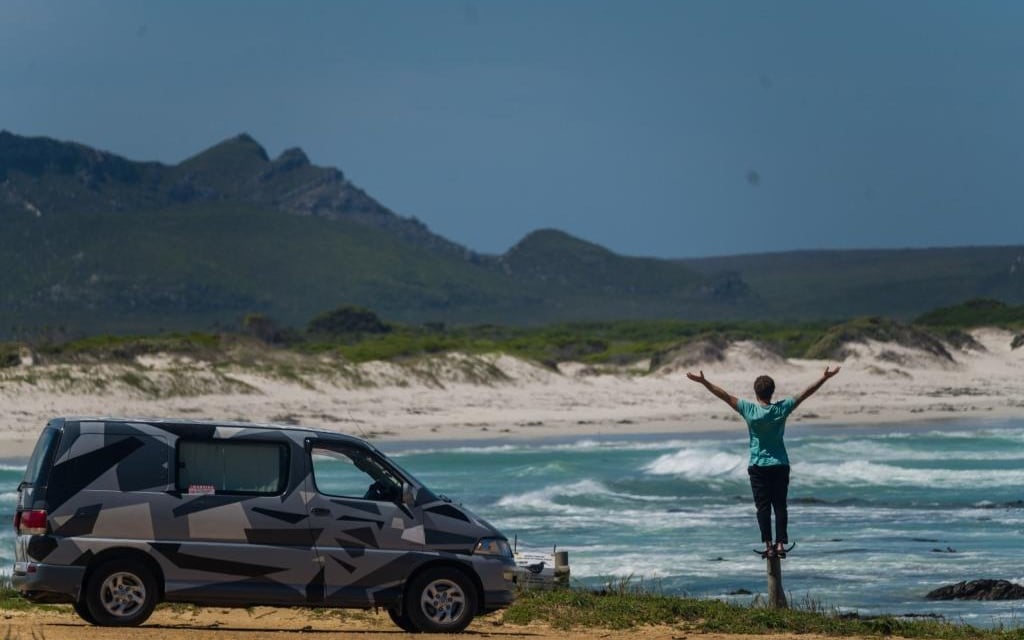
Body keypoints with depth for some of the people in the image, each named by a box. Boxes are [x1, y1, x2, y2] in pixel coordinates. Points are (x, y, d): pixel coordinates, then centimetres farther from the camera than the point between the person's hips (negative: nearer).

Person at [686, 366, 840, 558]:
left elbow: (725, 395, -7)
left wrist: (704, 382, -3)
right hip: (780, 465, 1)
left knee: (763, 507, 1)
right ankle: (780, 544, -2)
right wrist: (825, 378, 6)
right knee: (780, 506, 4)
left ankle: (768, 545, -5)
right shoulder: (782, 409, -6)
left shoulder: (749, 410, -10)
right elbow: (805, 394, -1)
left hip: (758, 467, -1)